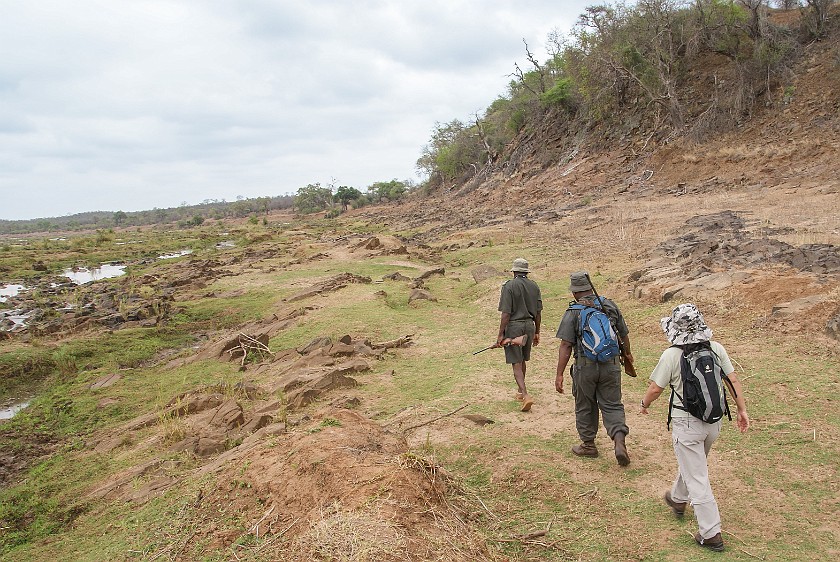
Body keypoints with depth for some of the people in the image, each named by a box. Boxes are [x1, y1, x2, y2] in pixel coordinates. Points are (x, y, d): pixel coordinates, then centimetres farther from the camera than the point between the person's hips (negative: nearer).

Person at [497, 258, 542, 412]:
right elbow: (538, 312, 9)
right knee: (523, 361, 20)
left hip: (514, 326, -6)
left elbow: (506, 313, -16)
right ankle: (521, 392, 34)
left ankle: (526, 395, -14)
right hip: (529, 325, 6)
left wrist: (500, 334, -12)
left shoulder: (509, 286, -12)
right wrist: (537, 332, 18)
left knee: (516, 363, -2)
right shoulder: (534, 286, 5)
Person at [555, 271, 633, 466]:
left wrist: (559, 375, -10)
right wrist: (628, 353, 34)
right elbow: (624, 334, 14)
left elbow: (566, 345, -13)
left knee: (585, 407, 14)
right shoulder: (610, 306, 4)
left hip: (585, 366, -3)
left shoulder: (573, 312, -8)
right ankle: (620, 441, -6)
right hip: (611, 365, 3)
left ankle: (588, 444, 26)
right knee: (612, 405, 11)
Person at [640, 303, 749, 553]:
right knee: (691, 463, 27)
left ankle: (711, 534, 8)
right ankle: (678, 500, 50)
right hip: (714, 421, 6)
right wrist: (742, 410, 10)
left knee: (697, 478, 3)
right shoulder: (716, 348, -4)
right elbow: (734, 380, 0)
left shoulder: (672, 355, -18)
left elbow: (655, 389, -12)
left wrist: (645, 404, 8)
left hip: (686, 424, -6)